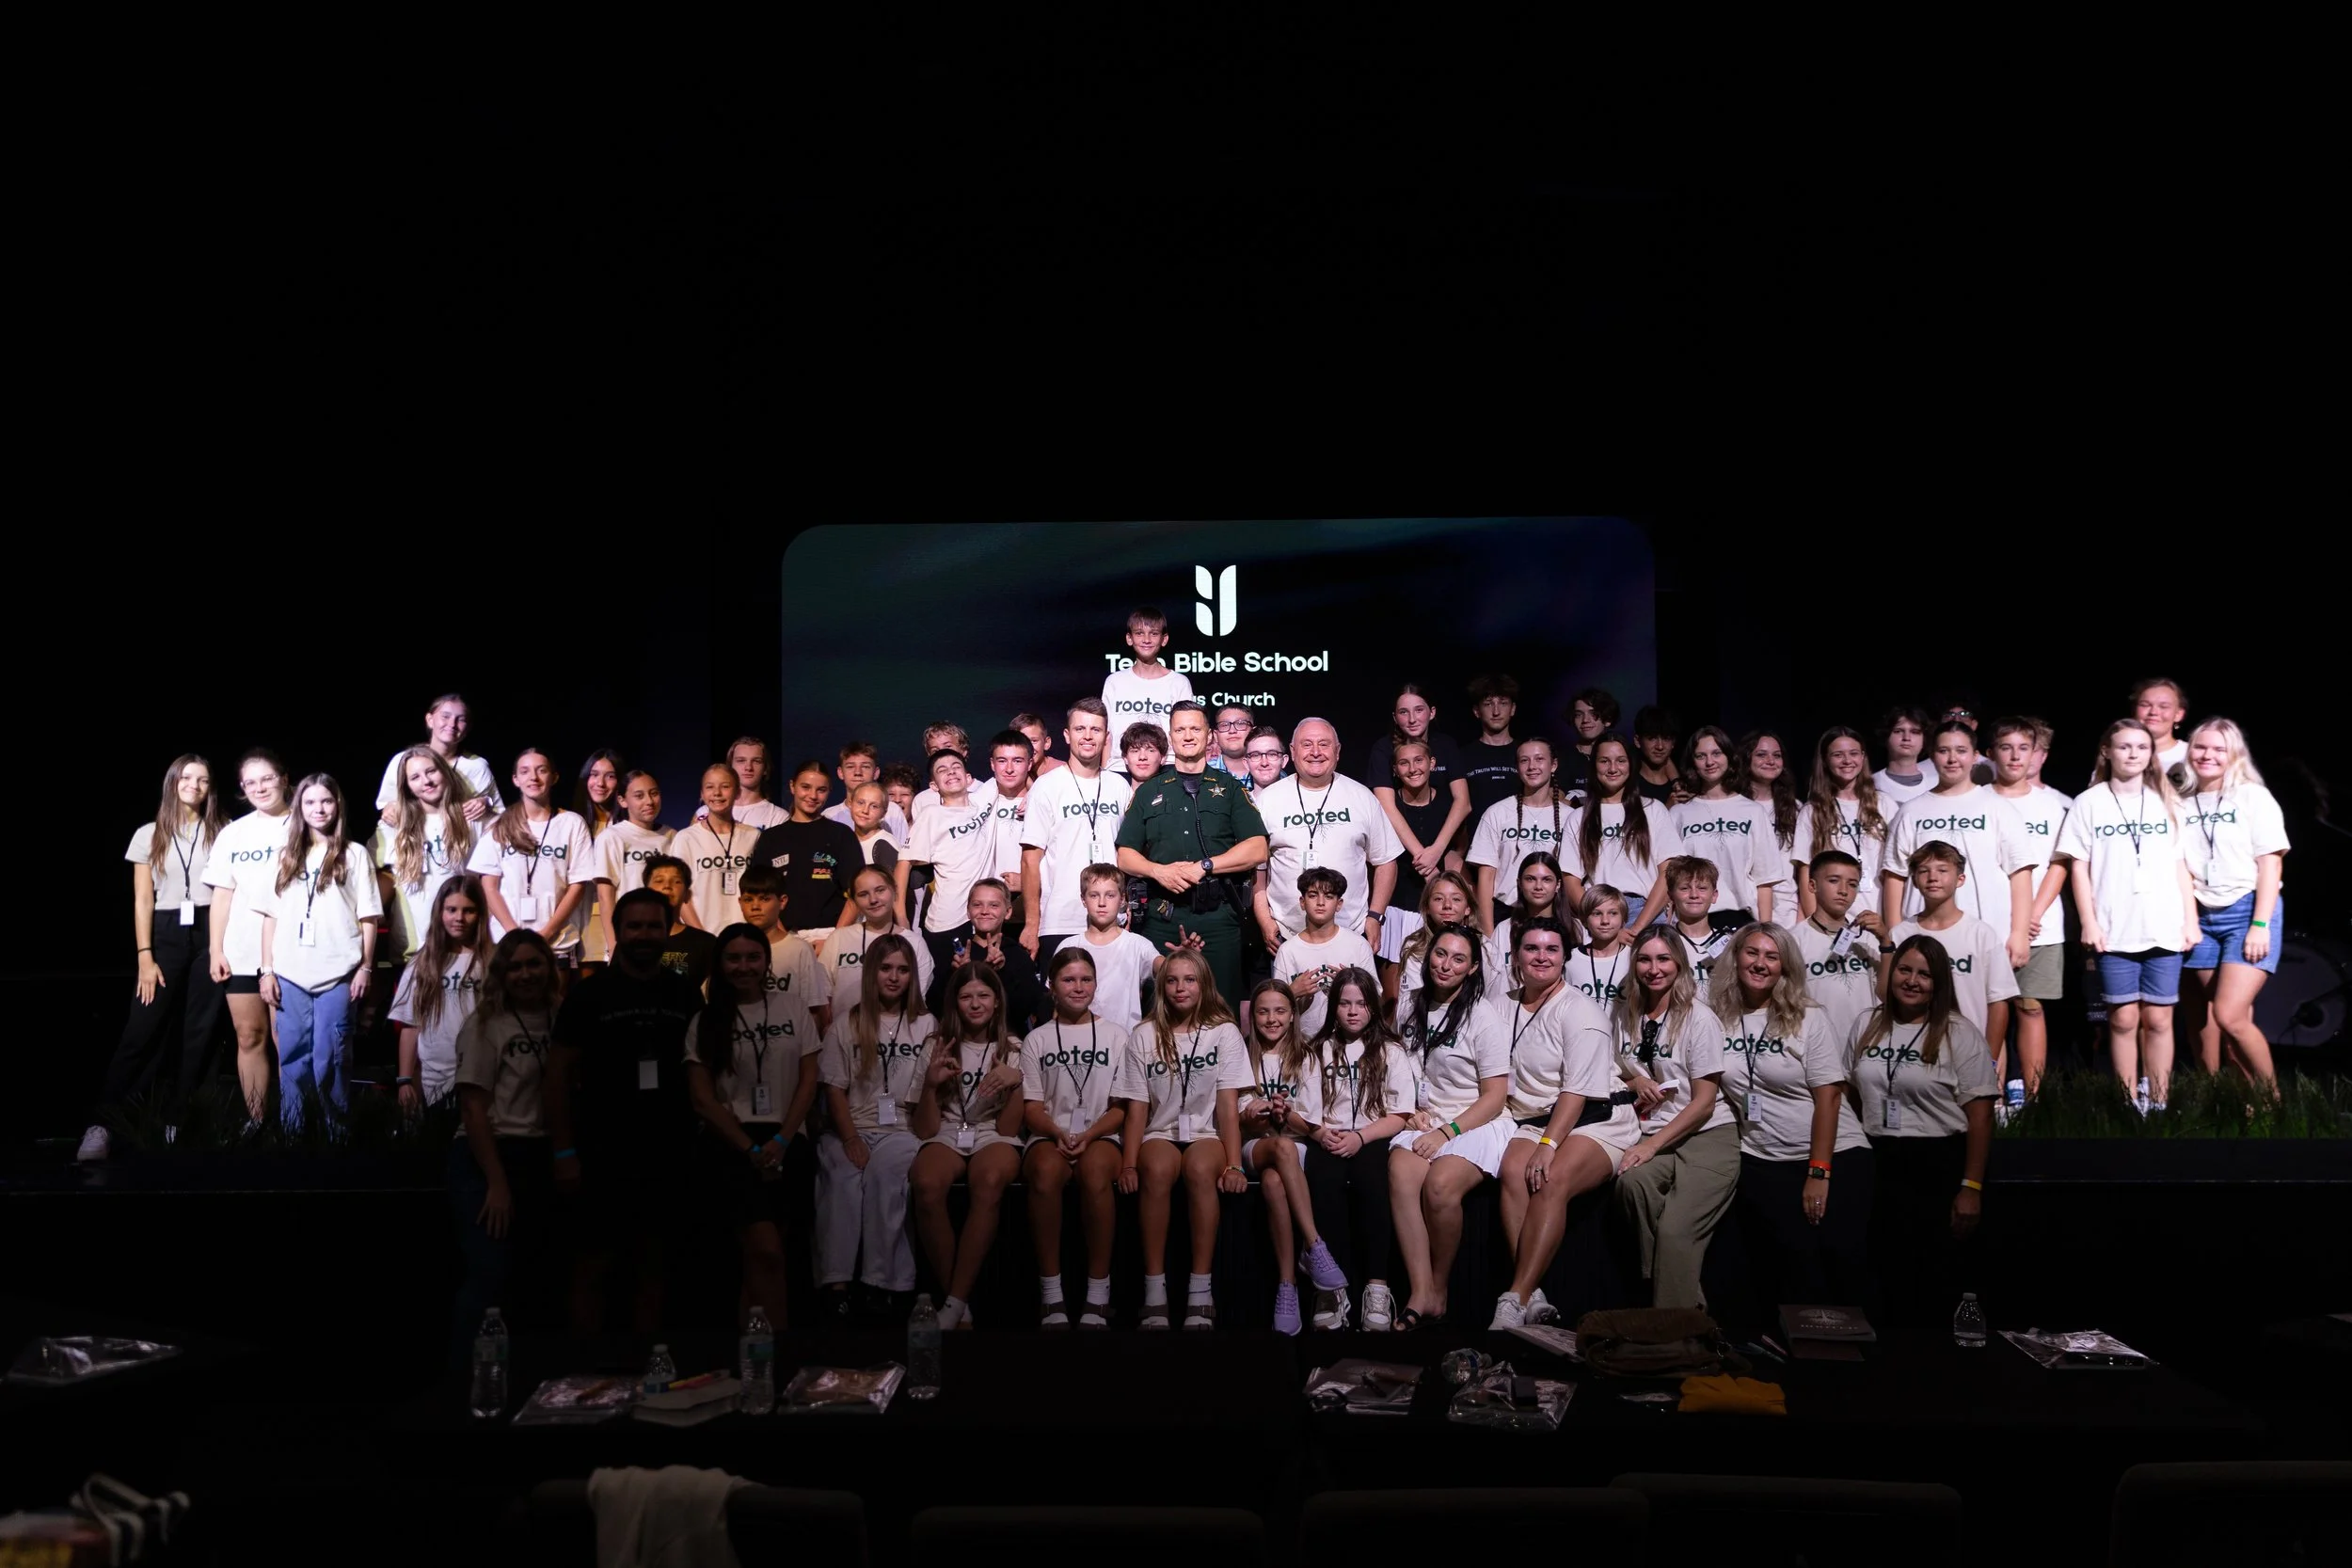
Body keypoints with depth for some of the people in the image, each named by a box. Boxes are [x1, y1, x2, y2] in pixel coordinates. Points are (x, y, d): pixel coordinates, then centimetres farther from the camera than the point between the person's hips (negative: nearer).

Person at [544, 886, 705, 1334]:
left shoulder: (685, 995, 6)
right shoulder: (589, 994, -2)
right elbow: (559, 1073, -2)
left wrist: (700, 1137, 3)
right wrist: (565, 1152, -8)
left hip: (667, 1154, 3)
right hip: (604, 1154, -3)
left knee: (652, 1262, 10)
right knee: (595, 1262, 1)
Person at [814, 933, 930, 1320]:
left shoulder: (925, 1026, 13)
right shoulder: (847, 1023, 11)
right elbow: (834, 1087, 3)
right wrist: (850, 1139, -10)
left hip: (900, 1130, 0)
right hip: (849, 1128, 0)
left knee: (885, 1171, -34)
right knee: (841, 1178, -33)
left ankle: (881, 1283, -34)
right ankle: (836, 1285, -39)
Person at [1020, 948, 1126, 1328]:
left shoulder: (1115, 1036, 15)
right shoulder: (1037, 1040, 16)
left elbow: (1122, 1107, 8)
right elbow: (1032, 1107, 8)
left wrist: (1088, 1135, -11)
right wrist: (1058, 1134, -14)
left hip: (1100, 1136, 0)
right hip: (1050, 1136, 0)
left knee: (1095, 1171, -38)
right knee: (1046, 1171, -37)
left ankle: (1098, 1296, -30)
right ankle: (1051, 1296, -30)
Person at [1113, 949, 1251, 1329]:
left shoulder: (1224, 1033, 3)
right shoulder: (1144, 1037, 6)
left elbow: (1229, 1107, -4)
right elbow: (1136, 1109, 1)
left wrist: (1234, 1165, -17)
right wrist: (1128, 1165, -15)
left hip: (1206, 1135, -1)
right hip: (1160, 1135, 1)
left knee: (1200, 1169, -36)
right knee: (1157, 1171, -35)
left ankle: (1201, 1295, -31)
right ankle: (1154, 1295, -30)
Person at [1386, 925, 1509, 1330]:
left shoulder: (1483, 1019, -4)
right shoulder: (1409, 1008, 11)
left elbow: (1495, 1097, -6)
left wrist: (1446, 1132, -14)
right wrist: (1412, 1111, 4)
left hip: (1476, 1125, -4)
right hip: (1424, 1122, 4)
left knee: (1440, 1184, -33)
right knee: (1400, 1174, -30)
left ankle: (1438, 1291, -13)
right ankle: (1420, 1294, -31)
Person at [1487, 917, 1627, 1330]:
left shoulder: (1580, 1010, -6)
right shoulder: (1504, 1006, 12)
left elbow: (1577, 1091, -14)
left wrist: (1548, 1145, -24)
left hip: (1597, 1119, -5)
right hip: (1532, 1121, 5)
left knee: (1553, 1181, -32)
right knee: (1512, 1172, -28)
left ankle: (1515, 1303, -34)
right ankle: (1533, 1299, -32)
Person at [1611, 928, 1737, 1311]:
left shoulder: (1699, 1018, -4)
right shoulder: (1623, 1014, 11)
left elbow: (1704, 1104, -7)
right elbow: (1615, 1076, 24)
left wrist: (1652, 1144, -15)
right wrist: (1634, 1082, 0)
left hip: (1709, 1136, -4)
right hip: (1654, 1138, 4)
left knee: (1675, 1232, -26)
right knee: (1631, 1181, -31)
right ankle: (1689, 1307, -20)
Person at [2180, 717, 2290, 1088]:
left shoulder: (2254, 797, 0)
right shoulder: (2183, 805, 11)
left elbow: (2271, 863, -5)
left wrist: (2261, 925, -13)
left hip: (2246, 913, -4)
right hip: (2202, 918, 4)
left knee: (2230, 1016, -17)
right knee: (2206, 1025, 2)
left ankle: (2273, 1100, 0)